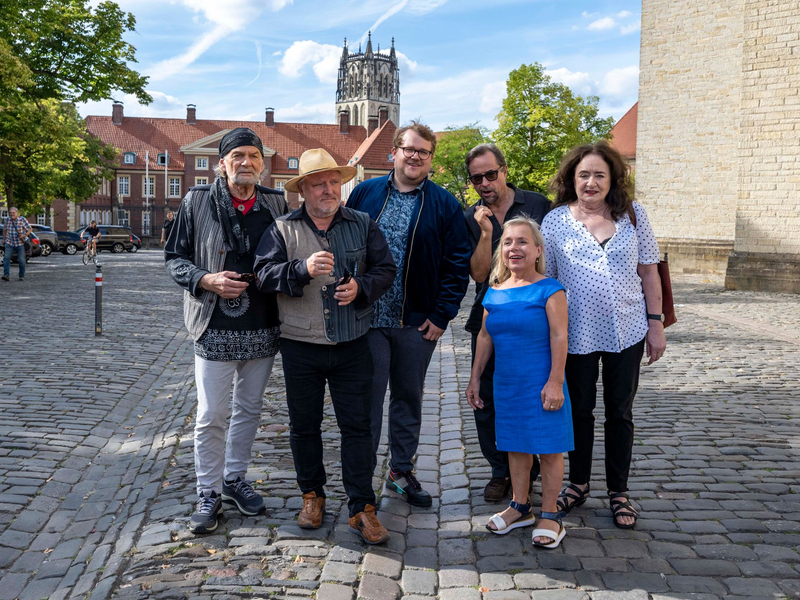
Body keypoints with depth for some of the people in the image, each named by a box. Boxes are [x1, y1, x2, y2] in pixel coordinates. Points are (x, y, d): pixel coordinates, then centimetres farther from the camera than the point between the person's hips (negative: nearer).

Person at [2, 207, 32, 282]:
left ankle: (22, 276, 14)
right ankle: (6, 275, -22)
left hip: (20, 243, -2)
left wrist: (25, 235, -21)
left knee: (21, 260, -2)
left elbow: (30, 229, -4)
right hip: (9, 243, 2)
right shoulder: (8, 219, -1)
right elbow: (5, 228, 17)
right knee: (6, 258, -15)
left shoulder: (23, 219, -11)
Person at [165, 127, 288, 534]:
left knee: (248, 410, 16)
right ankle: (208, 493, 18)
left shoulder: (277, 204, 3)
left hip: (263, 329, 3)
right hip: (216, 329, -3)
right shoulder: (197, 202, -3)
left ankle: (235, 479, 34)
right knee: (210, 416, 1)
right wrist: (207, 280, -17)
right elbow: (174, 258, 0)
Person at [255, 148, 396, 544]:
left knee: (357, 426, 2)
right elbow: (265, 273, -10)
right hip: (301, 348, 0)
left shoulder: (363, 226, 6)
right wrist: (303, 269, -27)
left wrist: (360, 286, -14)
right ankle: (312, 495, 30)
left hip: (352, 346, 0)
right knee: (304, 425, 11)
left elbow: (385, 269, 5)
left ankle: (361, 508, 10)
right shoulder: (282, 229, 1)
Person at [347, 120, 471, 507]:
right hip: (367, 318, -1)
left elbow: (457, 264, -1)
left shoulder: (444, 204, 2)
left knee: (409, 398, 14)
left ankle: (401, 470, 29)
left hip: (418, 322, 1)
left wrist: (442, 315, -7)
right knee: (367, 397, 3)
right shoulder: (365, 193, 4)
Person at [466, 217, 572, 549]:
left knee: (548, 449, 4)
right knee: (515, 445, 15)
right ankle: (520, 507, 29)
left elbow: (559, 337, -13)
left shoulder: (549, 290, -9)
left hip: (540, 384, -5)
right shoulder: (494, 293, 7)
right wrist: (475, 378, 16)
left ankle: (550, 515, 15)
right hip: (506, 384, 6)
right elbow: (485, 337, 15)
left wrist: (555, 382, -17)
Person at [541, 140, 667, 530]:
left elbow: (649, 271, 5)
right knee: (579, 410, 13)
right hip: (577, 334, 0)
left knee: (620, 413, 11)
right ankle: (578, 484, 32)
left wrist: (655, 323, 2)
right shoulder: (555, 220, -2)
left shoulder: (632, 215, 1)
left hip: (626, 332, 1)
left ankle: (618, 492, 26)